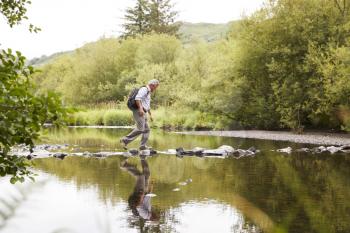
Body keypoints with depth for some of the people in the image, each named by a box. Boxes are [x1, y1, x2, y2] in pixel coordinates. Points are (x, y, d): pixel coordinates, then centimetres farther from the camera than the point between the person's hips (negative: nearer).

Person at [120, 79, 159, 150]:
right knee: (140, 129, -17)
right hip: (139, 112, -10)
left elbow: (148, 105, 36)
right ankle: (125, 140, -15)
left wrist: (150, 115, 36)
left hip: (143, 113, 10)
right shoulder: (144, 89, -7)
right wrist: (140, 108, -32)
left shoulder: (148, 92, 25)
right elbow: (137, 98, -25)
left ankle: (143, 145, 4)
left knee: (146, 130, 5)